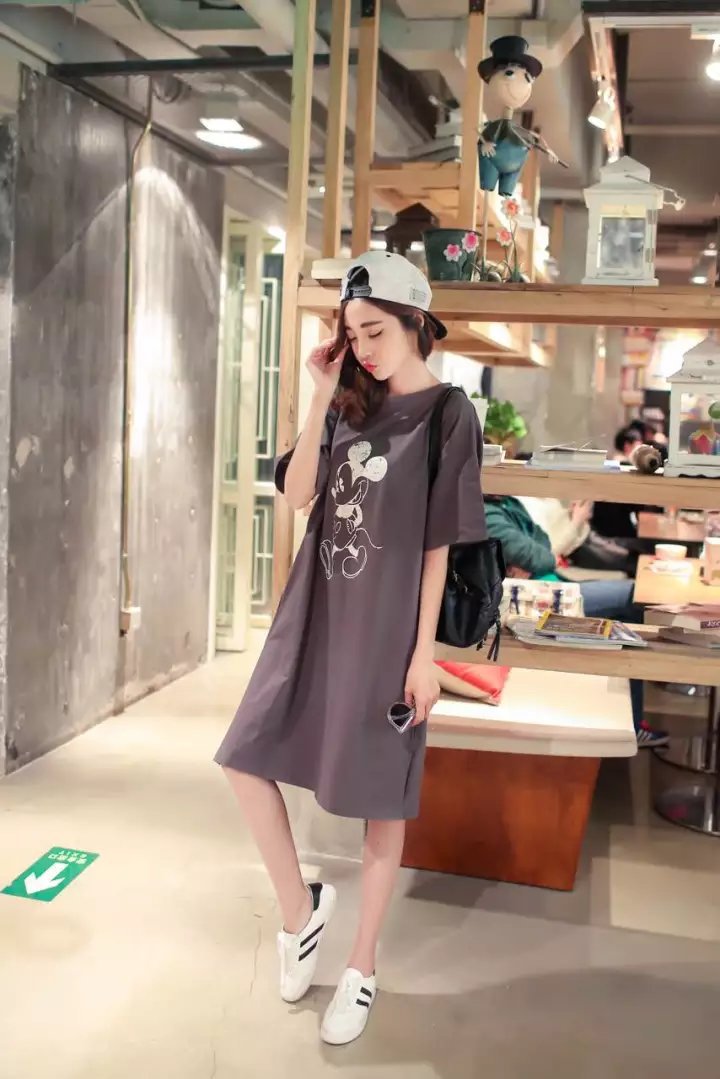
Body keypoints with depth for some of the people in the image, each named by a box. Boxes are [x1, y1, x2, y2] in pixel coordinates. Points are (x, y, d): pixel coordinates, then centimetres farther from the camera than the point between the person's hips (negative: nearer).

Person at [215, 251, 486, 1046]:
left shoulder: (448, 414, -7)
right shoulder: (352, 405, 8)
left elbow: (438, 545, -9)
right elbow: (297, 493, -4)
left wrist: (424, 653, -11)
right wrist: (323, 396, -9)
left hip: (386, 626, -6)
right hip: (317, 613, 6)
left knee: (382, 798, 6)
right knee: (246, 759, 6)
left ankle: (362, 967, 24)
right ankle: (300, 909, 27)